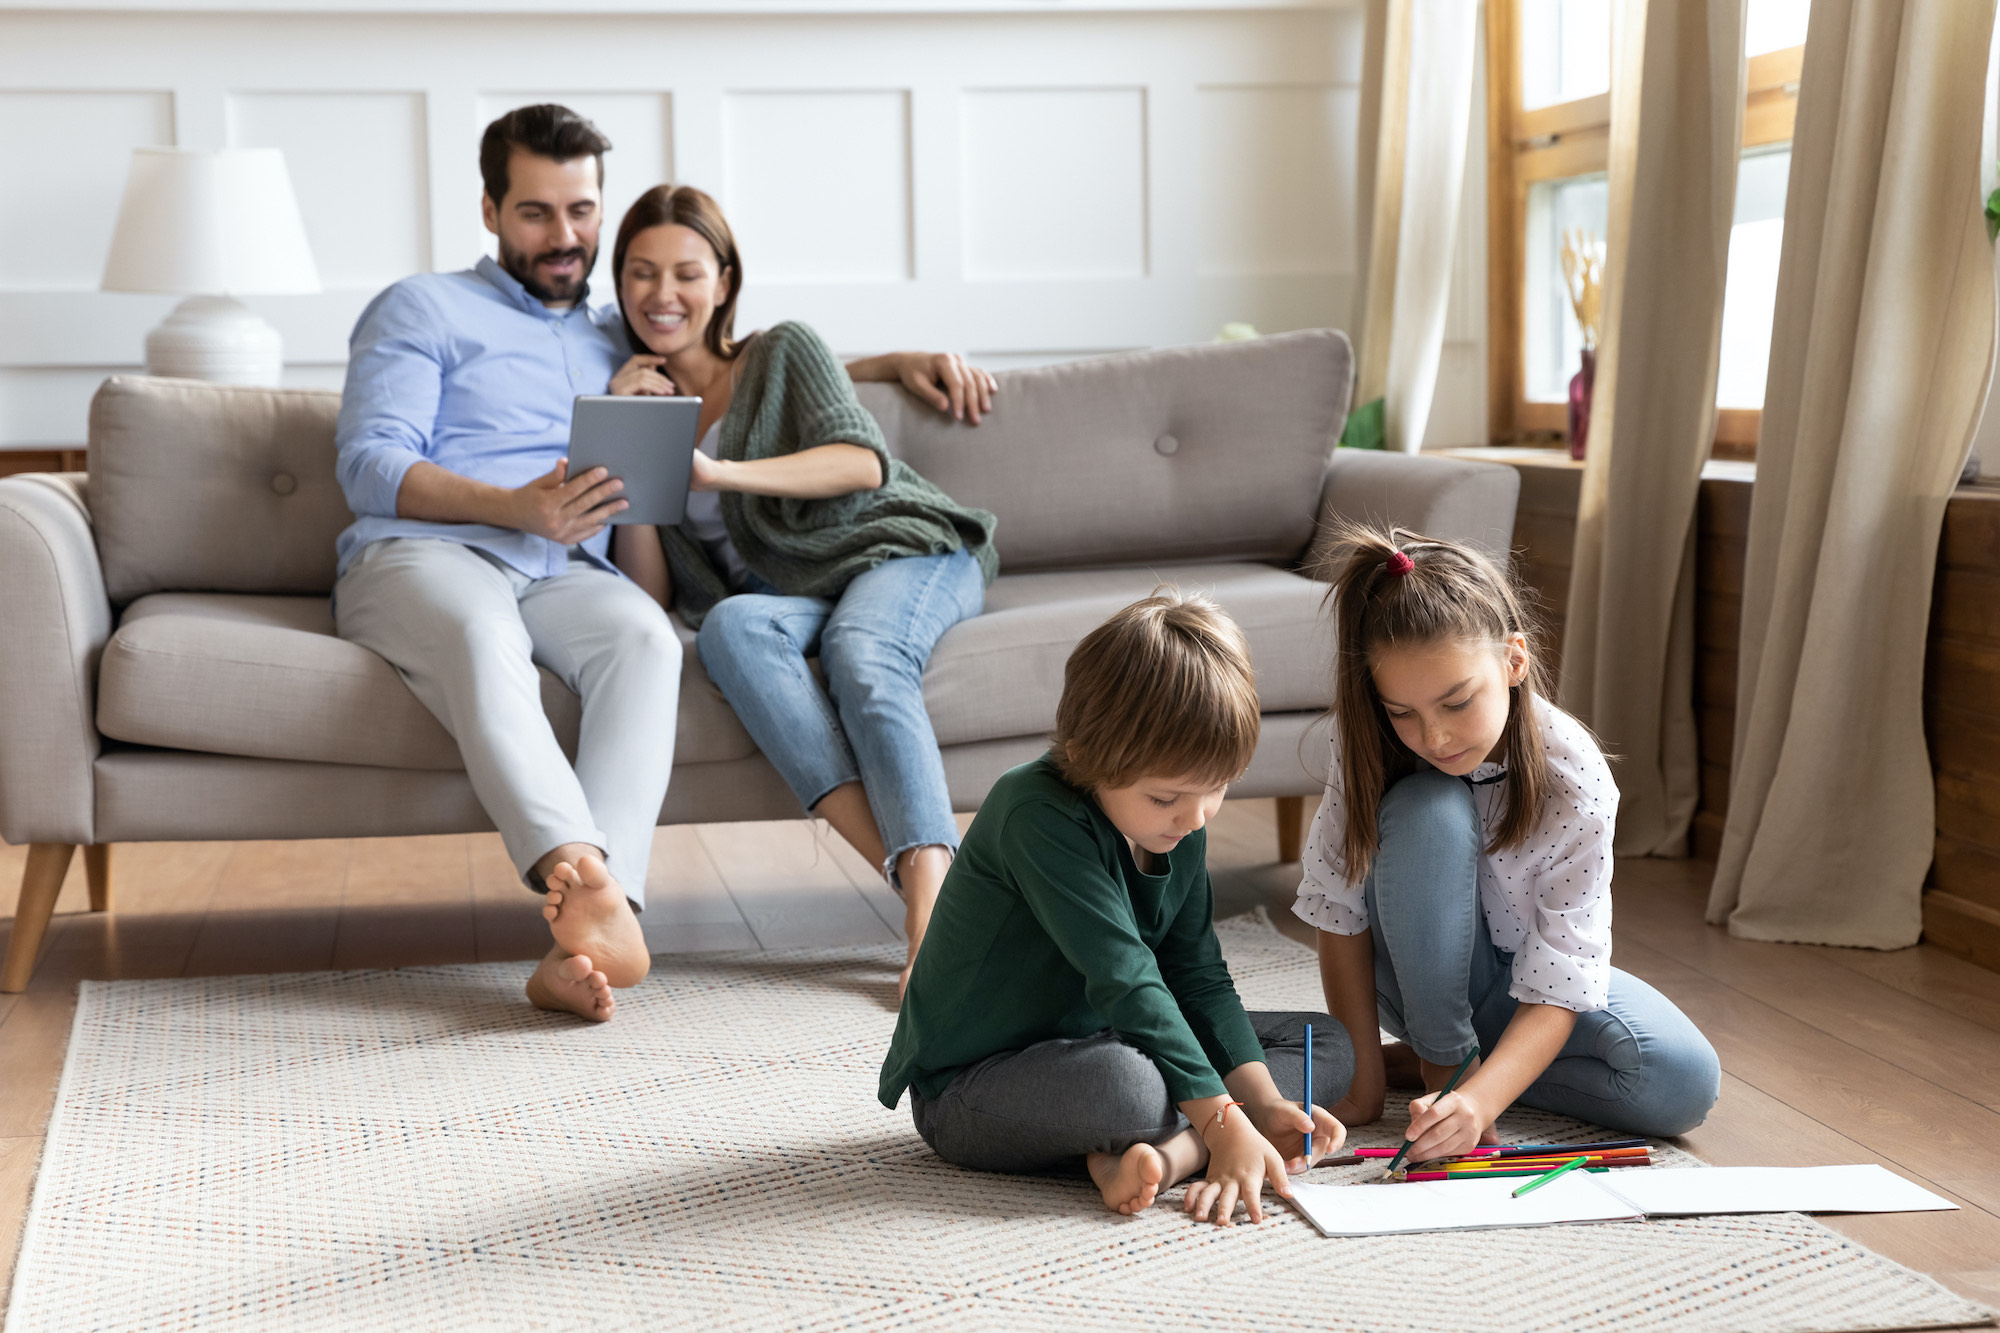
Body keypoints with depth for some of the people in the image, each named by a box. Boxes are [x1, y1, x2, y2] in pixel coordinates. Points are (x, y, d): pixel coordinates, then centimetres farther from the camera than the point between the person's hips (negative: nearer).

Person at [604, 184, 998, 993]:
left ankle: (935, 902, -53)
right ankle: (905, 870, -49)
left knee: (862, 654, -36)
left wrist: (718, 473, -21)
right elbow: (651, 592, 9)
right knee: (730, 627, -34)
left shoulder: (783, 352, 11)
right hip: (781, 595, 2)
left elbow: (862, 463, -8)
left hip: (898, 550, -2)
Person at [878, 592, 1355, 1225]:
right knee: (1124, 1084, -42)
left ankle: (1172, 1150, -19)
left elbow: (1199, 978, 2)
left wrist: (1262, 1103, -11)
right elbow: (1125, 980, -32)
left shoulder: (1181, 824, 0)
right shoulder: (1037, 815, -27)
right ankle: (1196, 1143, -9)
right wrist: (1222, 1121, -33)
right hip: (967, 1089, -9)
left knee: (1327, 1044, 3)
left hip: (1092, 1047, 9)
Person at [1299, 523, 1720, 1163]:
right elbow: (1336, 905, -19)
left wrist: (1481, 1097, -44)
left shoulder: (1574, 780, -29)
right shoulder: (1370, 745, -26)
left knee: (1686, 1084, -26)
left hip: (1528, 980, 0)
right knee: (1427, 814, -33)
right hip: (1424, 977, 0)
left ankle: (1469, 1069, -6)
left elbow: (1559, 984, -29)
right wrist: (1363, 1071, -22)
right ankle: (1441, 1057, -12)